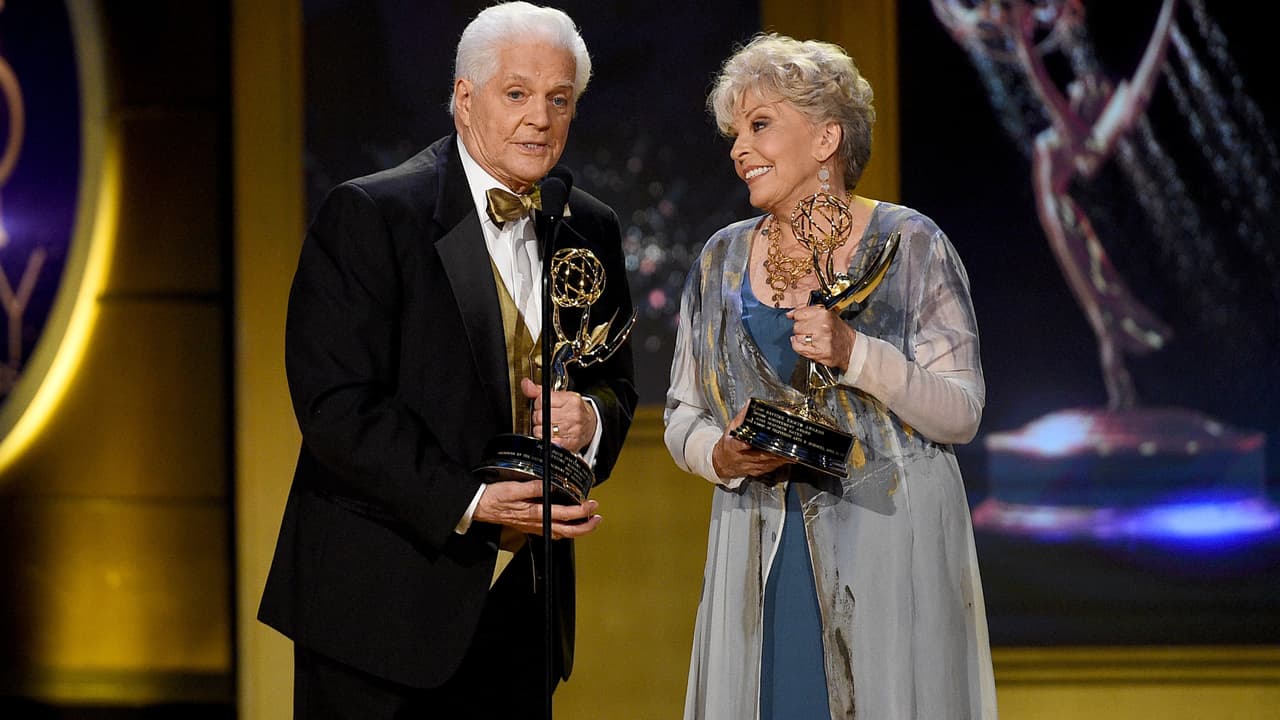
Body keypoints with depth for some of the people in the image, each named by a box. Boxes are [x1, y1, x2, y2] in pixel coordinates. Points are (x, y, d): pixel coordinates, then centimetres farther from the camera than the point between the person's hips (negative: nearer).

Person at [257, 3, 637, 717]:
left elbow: (614, 382, 18)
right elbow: (336, 404, -15)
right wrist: (467, 503, -23)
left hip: (523, 602, 5)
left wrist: (592, 419, -6)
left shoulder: (590, 229, 10)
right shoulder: (367, 215, -9)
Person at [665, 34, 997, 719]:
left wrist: (854, 354, -20)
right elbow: (682, 415, 13)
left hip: (889, 552, -3)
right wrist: (722, 456, -9)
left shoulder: (909, 246, -2)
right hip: (759, 555, 3)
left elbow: (961, 415, -7)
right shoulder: (722, 260, 11)